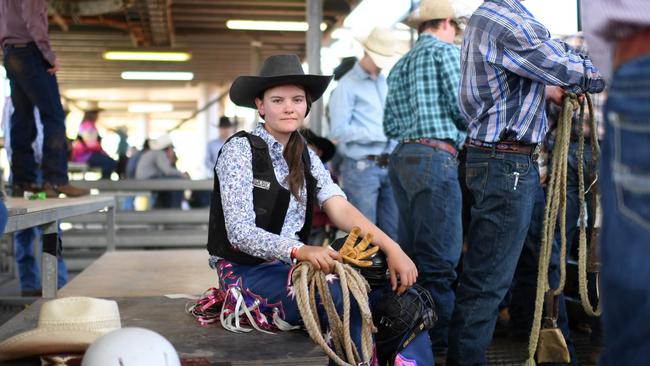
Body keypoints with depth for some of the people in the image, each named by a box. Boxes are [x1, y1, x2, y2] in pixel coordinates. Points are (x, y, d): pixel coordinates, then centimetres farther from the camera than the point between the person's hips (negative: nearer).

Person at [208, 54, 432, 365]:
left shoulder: (305, 157, 10)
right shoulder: (240, 150, -9)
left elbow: (341, 210, -3)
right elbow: (240, 232, -18)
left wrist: (391, 247, -19)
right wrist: (299, 250, -35)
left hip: (293, 266, 6)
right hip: (248, 270, -6)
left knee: (394, 298, -14)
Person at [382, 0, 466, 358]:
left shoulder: (399, 66, 20)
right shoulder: (446, 51, -1)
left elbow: (390, 126, 14)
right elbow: (464, 109, -9)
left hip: (402, 157, 8)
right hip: (436, 158, -8)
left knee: (410, 255, 13)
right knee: (440, 259, -6)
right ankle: (441, 345, -2)